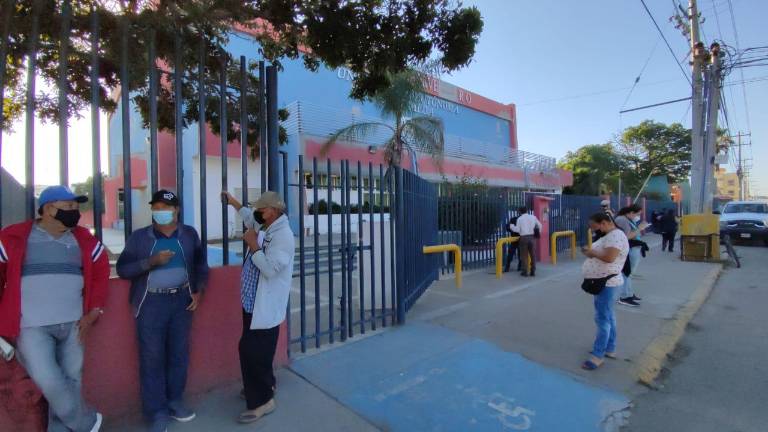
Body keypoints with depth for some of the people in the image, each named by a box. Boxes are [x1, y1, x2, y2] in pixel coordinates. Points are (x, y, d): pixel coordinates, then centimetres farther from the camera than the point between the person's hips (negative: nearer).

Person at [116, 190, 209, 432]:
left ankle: (175, 401, 28)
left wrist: (198, 290, 0)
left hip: (181, 300, 2)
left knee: (179, 353, 11)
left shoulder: (189, 234, 4)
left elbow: (201, 264, 11)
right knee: (152, 357, 3)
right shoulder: (139, 237, 0)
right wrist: (152, 261, -19)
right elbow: (122, 269, -4)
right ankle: (158, 412, 16)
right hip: (151, 303, -2)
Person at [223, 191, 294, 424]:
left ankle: (262, 400, 11)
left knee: (253, 352, -5)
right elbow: (249, 217, 34)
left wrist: (253, 245, -21)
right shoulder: (263, 228, 9)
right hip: (253, 303, 10)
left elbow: (270, 269, -27)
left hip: (265, 307, -10)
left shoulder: (283, 235, -20)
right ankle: (265, 385, 39)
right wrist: (233, 202, 34)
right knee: (255, 350, 21)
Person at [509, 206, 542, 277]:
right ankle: (533, 271, 13)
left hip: (524, 238, -3)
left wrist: (511, 226, 9)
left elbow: (517, 229, -7)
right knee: (533, 255, 10)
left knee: (524, 255, 5)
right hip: (532, 237, 3)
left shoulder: (519, 218, -1)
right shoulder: (533, 217, 9)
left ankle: (525, 272, 7)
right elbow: (539, 225, 14)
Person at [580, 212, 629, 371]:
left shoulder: (616, 235, -19)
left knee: (602, 318, -6)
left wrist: (592, 252, -17)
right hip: (602, 282, 11)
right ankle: (610, 349, 29)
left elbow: (609, 257, -30)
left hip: (606, 283, -11)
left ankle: (598, 355, 0)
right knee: (607, 316, 18)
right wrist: (591, 252, 2)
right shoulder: (609, 235, 15)